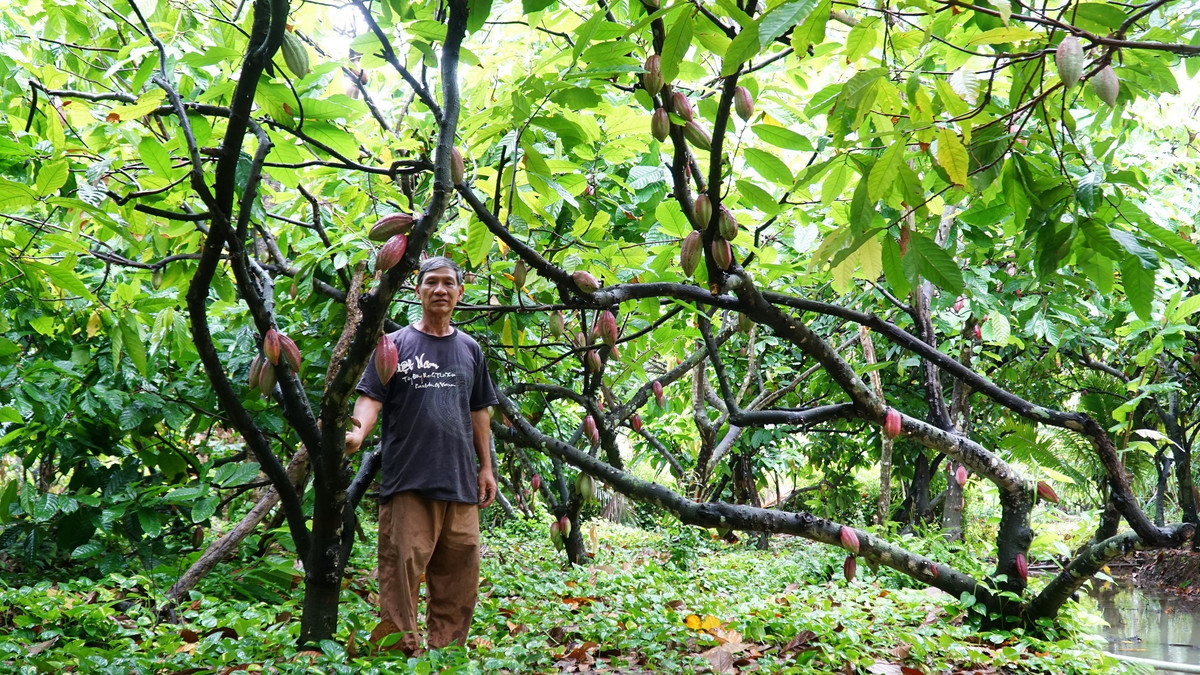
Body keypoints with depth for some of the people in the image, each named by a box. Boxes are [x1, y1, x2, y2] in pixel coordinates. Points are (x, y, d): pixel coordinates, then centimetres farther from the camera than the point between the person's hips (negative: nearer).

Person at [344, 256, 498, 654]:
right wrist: (357, 433, -24)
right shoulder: (395, 344, 5)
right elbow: (372, 398, -4)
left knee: (459, 575, 5)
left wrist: (486, 467, 15)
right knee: (402, 568, -7)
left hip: (461, 482, 4)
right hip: (407, 480, -3)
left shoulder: (469, 349, 16)